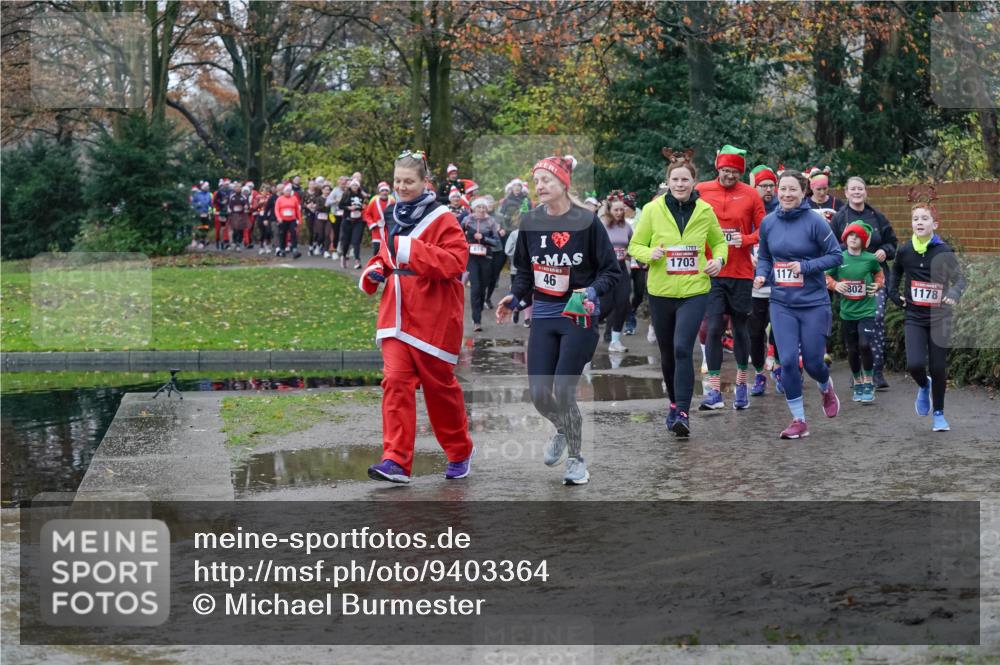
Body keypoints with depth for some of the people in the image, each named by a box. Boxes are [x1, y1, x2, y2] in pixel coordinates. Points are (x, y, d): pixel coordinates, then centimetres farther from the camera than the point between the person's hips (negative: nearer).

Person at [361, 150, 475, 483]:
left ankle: (461, 452, 27)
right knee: (395, 382, -9)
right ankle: (396, 461, -11)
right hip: (396, 315, 5)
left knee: (439, 385, 6)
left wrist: (414, 249, -25)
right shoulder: (392, 218, 13)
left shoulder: (441, 219, -7)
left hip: (433, 318, -5)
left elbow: (456, 261, -18)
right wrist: (374, 270, 6)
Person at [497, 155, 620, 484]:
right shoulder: (530, 221, 3)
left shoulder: (587, 221, -10)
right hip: (543, 316, 4)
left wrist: (593, 291, -20)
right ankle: (563, 430, 36)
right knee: (539, 393, 1)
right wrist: (514, 298, 3)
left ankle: (576, 458, 12)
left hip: (578, 315, -4)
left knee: (563, 392, -10)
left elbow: (611, 270, -3)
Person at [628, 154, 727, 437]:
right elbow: (635, 246, 5)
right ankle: (675, 402, 36)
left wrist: (719, 259, -5)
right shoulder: (652, 209, -2)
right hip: (660, 292, 2)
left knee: (682, 348, -18)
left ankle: (682, 413, -17)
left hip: (694, 291, -2)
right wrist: (650, 254, -17)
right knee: (667, 352, 14)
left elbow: (719, 241, 16)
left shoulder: (705, 211, 1)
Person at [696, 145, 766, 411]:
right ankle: (714, 391, -2)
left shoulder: (750, 194, 1)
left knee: (740, 327, 10)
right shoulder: (701, 191, 0)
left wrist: (745, 239, -15)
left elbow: (763, 230, 3)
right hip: (711, 272, 0)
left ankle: (742, 384, 26)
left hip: (741, 272, 1)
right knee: (714, 328, -6)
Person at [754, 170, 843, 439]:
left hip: (814, 303, -3)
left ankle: (827, 389, 41)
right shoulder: (768, 222, 2)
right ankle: (799, 421, 5)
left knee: (812, 361, 4)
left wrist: (805, 266, -18)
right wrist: (761, 274, -5)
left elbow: (836, 256, -7)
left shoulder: (815, 221, -10)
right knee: (788, 360, -7)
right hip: (781, 303, 3)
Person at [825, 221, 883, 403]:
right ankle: (858, 383, 29)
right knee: (852, 350, 10)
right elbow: (827, 277, 8)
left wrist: (878, 284, -3)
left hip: (866, 310, -2)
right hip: (847, 311, 2)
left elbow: (879, 273, 15)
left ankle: (868, 383, -2)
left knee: (864, 344, -18)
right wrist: (835, 285, -11)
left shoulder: (870, 259, -4)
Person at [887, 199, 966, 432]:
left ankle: (938, 414, 22)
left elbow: (960, 279, -10)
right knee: (915, 364, -16)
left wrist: (953, 294, -29)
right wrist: (894, 295, 10)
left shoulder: (944, 251, -9)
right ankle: (924, 386, 19)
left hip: (939, 317, -1)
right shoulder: (904, 251, -1)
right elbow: (895, 272, 20)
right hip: (914, 317, 1)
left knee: (938, 367, 3)